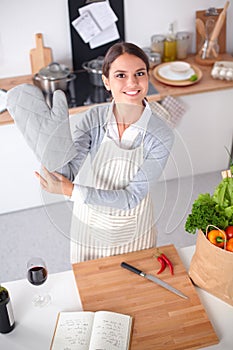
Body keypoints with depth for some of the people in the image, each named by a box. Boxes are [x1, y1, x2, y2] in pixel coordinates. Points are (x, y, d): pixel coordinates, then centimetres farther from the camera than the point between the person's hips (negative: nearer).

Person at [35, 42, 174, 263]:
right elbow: (66, 173, -26)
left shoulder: (161, 135, -22)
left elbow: (132, 197, -23)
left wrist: (71, 190, -30)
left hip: (133, 231, 0)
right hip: (90, 227, 1)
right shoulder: (91, 120, -19)